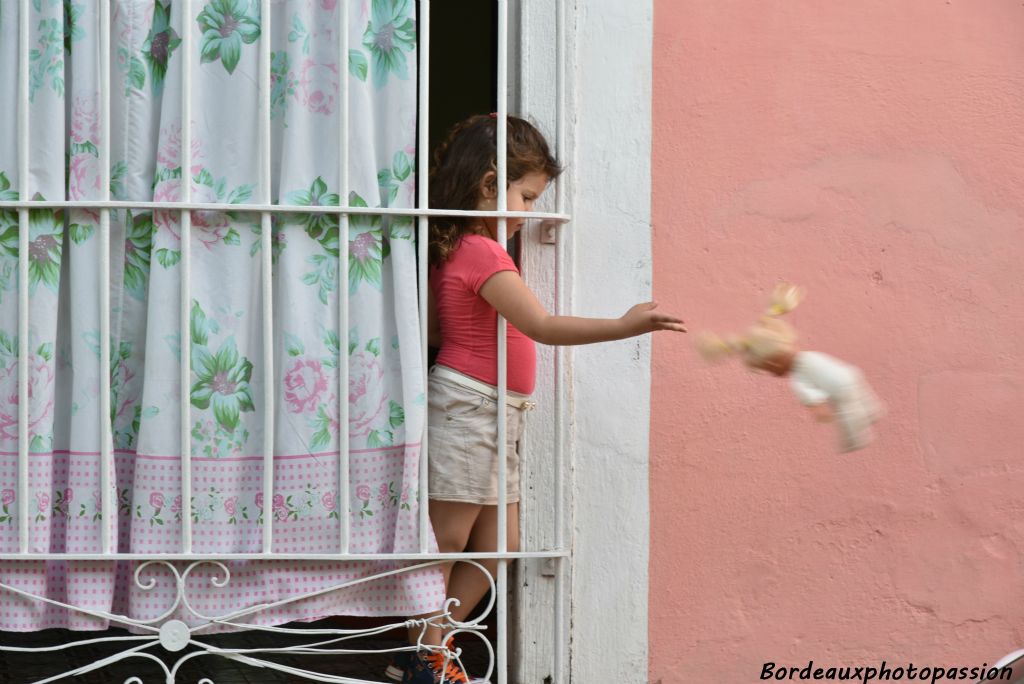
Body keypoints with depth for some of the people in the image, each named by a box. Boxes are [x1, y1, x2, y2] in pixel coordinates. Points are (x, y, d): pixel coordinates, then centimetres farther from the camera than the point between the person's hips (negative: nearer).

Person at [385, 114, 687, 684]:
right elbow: (542, 325, -27)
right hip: (469, 405, -10)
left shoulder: (457, 251, 13)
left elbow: (432, 328, 18)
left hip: (495, 413, 10)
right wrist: (624, 326, -31)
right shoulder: (483, 253, -18)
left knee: (497, 546, 12)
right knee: (447, 539, -2)